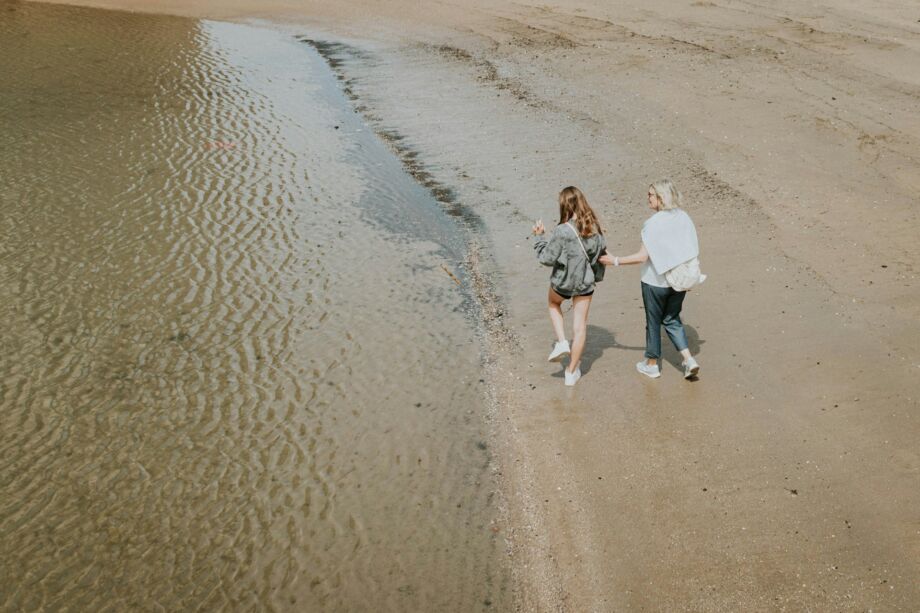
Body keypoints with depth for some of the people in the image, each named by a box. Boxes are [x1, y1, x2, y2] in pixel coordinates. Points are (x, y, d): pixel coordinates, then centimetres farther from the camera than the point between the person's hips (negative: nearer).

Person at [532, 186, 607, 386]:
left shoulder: (562, 231, -25)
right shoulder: (594, 227, -8)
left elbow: (547, 258, -18)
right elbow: (601, 250, 3)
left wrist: (540, 237, -4)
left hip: (563, 281, -3)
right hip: (586, 283, 4)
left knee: (554, 304, 32)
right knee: (580, 326, 13)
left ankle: (561, 342, 15)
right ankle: (572, 371, 22)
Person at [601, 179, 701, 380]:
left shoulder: (654, 223, -20)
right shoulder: (683, 218, -2)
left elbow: (643, 256, -22)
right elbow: (693, 249, 4)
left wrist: (615, 261, -13)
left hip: (655, 282, -6)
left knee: (653, 321, 12)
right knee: (672, 320, 21)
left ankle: (652, 364, 26)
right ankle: (689, 360, 10)